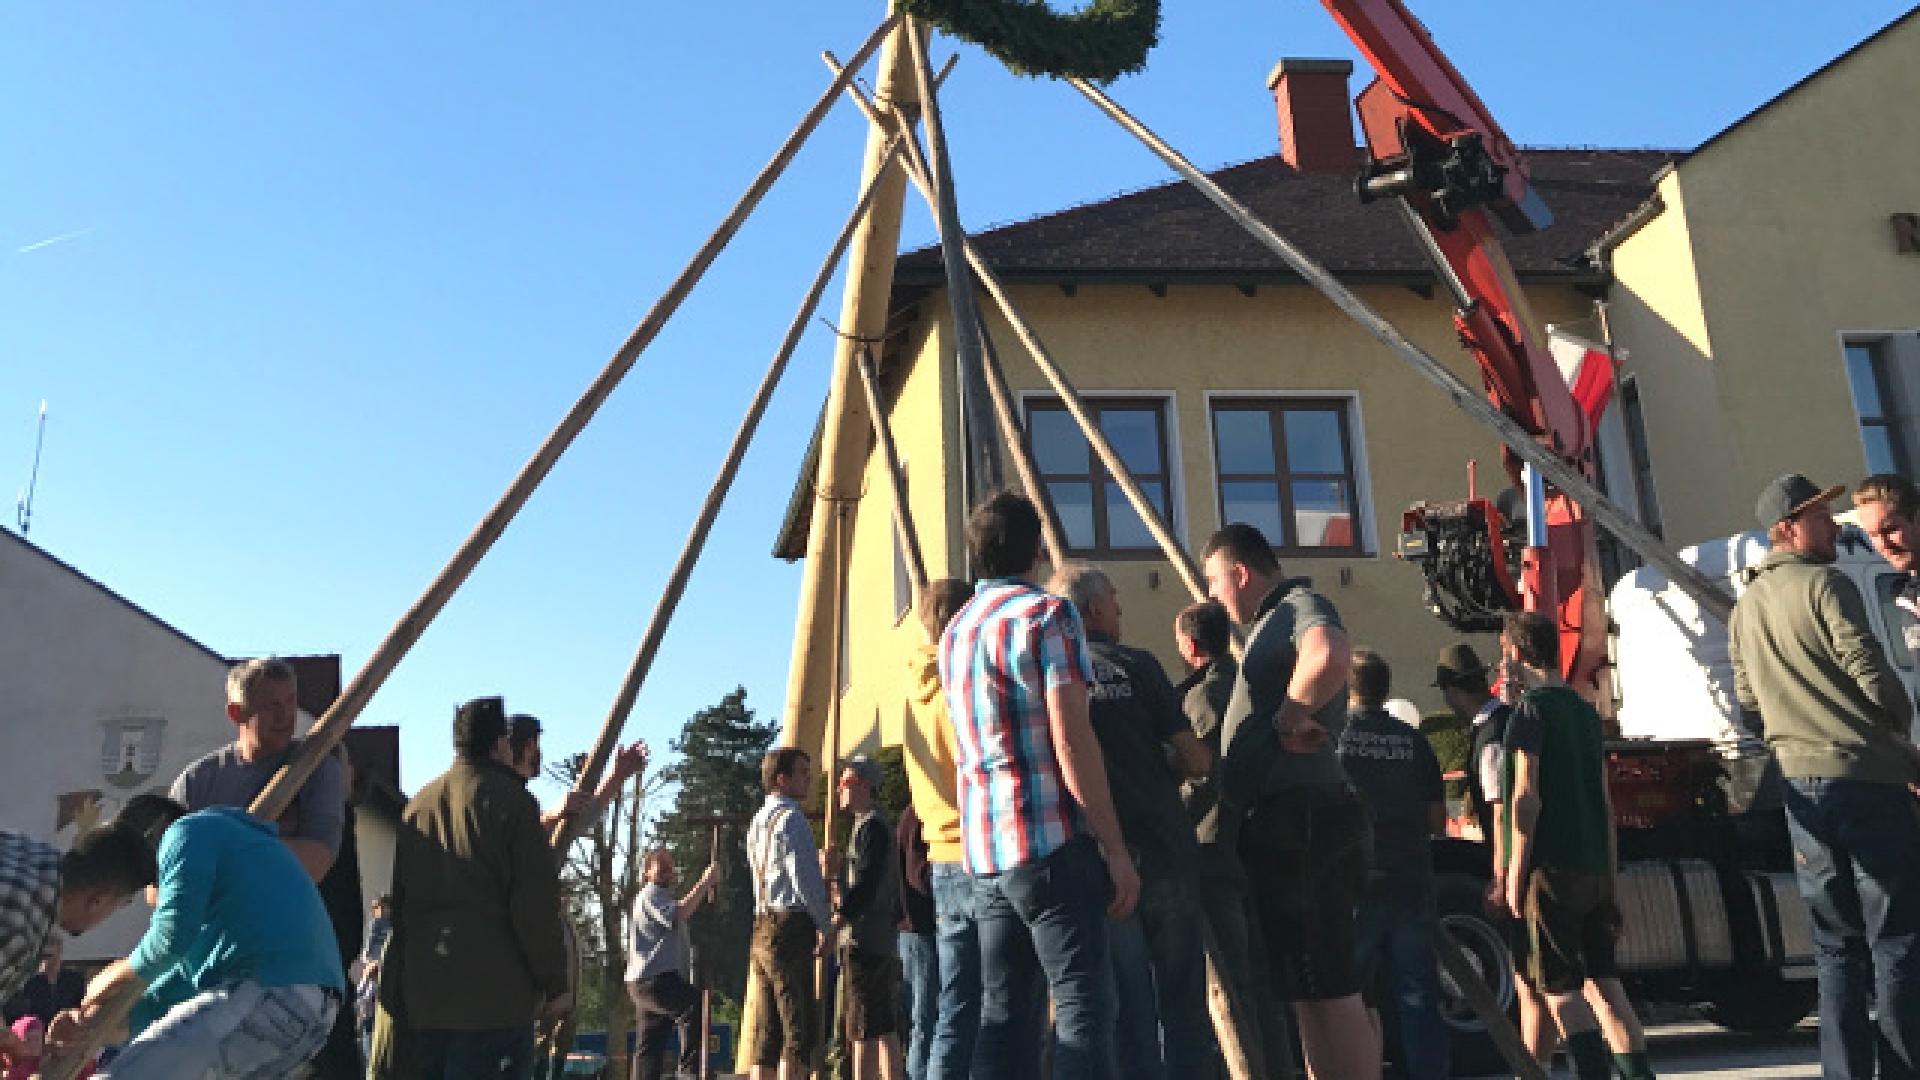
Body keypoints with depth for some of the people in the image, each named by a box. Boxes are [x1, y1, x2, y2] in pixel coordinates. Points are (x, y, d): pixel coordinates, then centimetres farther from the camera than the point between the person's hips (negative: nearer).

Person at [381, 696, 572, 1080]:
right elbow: (536, 904, -12)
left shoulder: (417, 806, 15)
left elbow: (398, 900, 21)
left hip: (419, 995, 7)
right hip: (495, 995, -7)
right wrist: (555, 984, -4)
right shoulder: (510, 800, -7)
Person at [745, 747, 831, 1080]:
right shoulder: (790, 818, -10)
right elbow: (805, 880, -15)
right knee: (801, 1029, -8)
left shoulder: (758, 821, 19)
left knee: (766, 1032, 8)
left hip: (761, 931, 9)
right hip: (790, 930, -9)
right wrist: (826, 925, -4)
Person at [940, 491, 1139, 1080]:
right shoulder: (1047, 614, -7)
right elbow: (1071, 744, -14)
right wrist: (1115, 847, -11)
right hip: (1052, 840, -7)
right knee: (1083, 1004, -5)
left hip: (982, 851, 8)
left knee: (1001, 1010, 9)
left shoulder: (954, 632, 17)